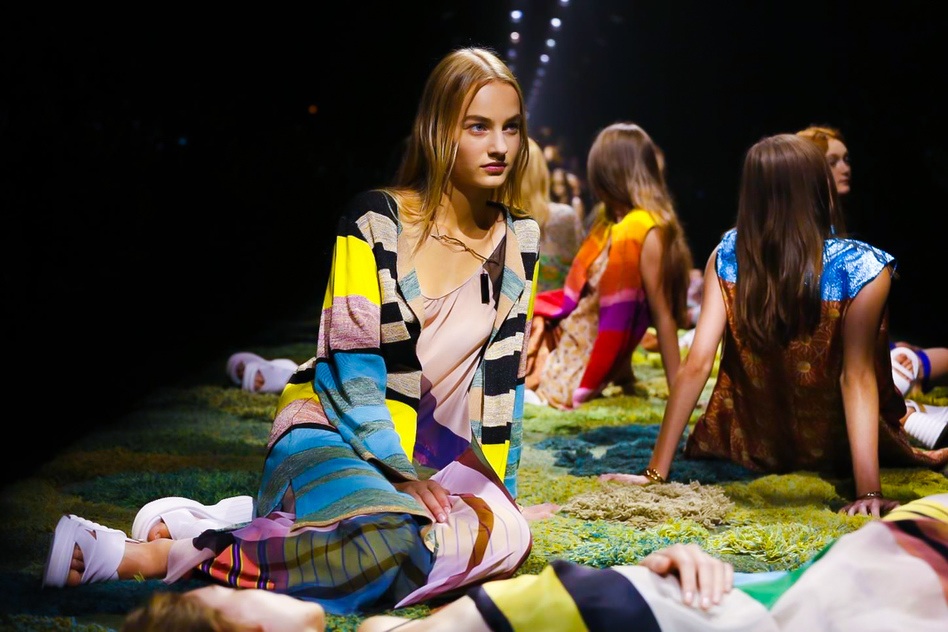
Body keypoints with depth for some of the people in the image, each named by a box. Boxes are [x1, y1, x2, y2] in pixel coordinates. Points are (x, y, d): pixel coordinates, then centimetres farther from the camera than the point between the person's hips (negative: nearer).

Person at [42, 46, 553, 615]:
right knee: (396, 542, -37)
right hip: (334, 428, -6)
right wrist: (401, 476, -19)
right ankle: (141, 555, -31)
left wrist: (499, 487, 3)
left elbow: (502, 379, 7)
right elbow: (353, 366, -13)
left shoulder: (519, 239, 4)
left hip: (427, 448, 6)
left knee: (508, 536, -28)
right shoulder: (375, 221, -10)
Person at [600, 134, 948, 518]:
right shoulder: (862, 269, -24)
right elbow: (858, 378, -28)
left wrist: (656, 472, -17)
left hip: (752, 446, 3)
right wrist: (869, 490, -27)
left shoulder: (726, 257, -17)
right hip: (832, 452, -2)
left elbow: (696, 363, -19)